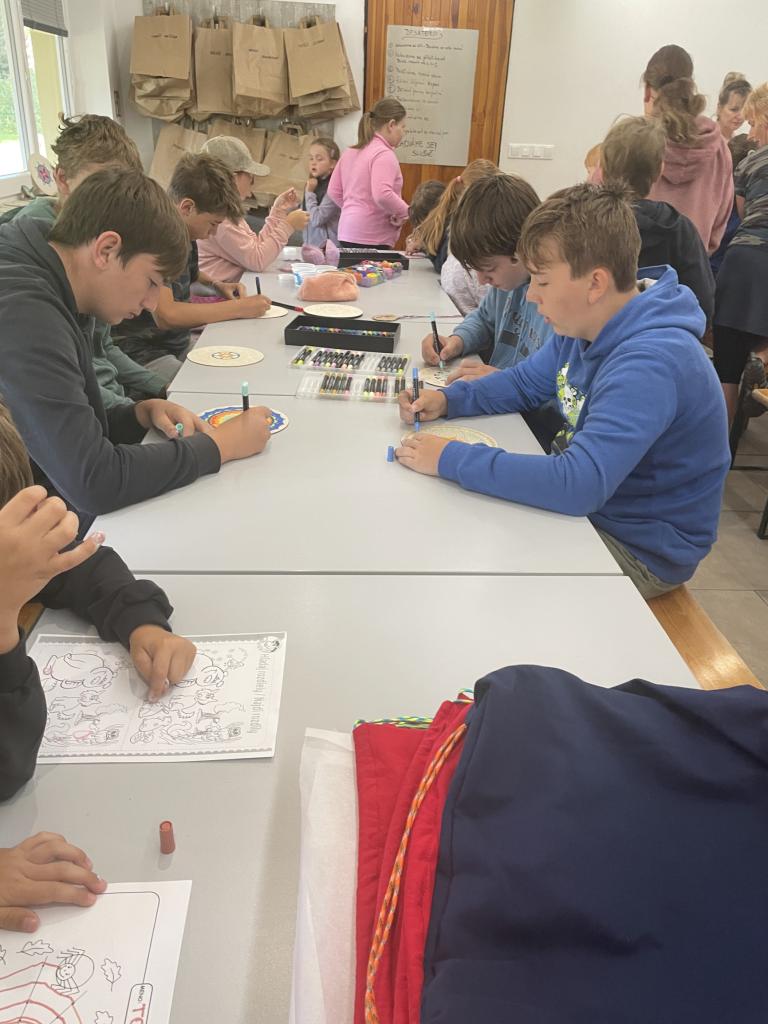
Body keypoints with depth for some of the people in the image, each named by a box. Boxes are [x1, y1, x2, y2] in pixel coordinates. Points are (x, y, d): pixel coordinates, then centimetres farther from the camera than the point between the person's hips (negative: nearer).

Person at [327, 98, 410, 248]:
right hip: (371, 239, -9)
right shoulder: (384, 154, -11)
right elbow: (382, 195, -25)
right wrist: (406, 211, -11)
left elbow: (334, 191, 18)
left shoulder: (350, 151, 16)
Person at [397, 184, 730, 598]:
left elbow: (580, 484, -41)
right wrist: (448, 400, -5)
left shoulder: (650, 364, -32)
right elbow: (524, 383, 14)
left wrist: (452, 459, -33)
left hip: (639, 546, -8)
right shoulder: (582, 328, -2)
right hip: (588, 500, 8)